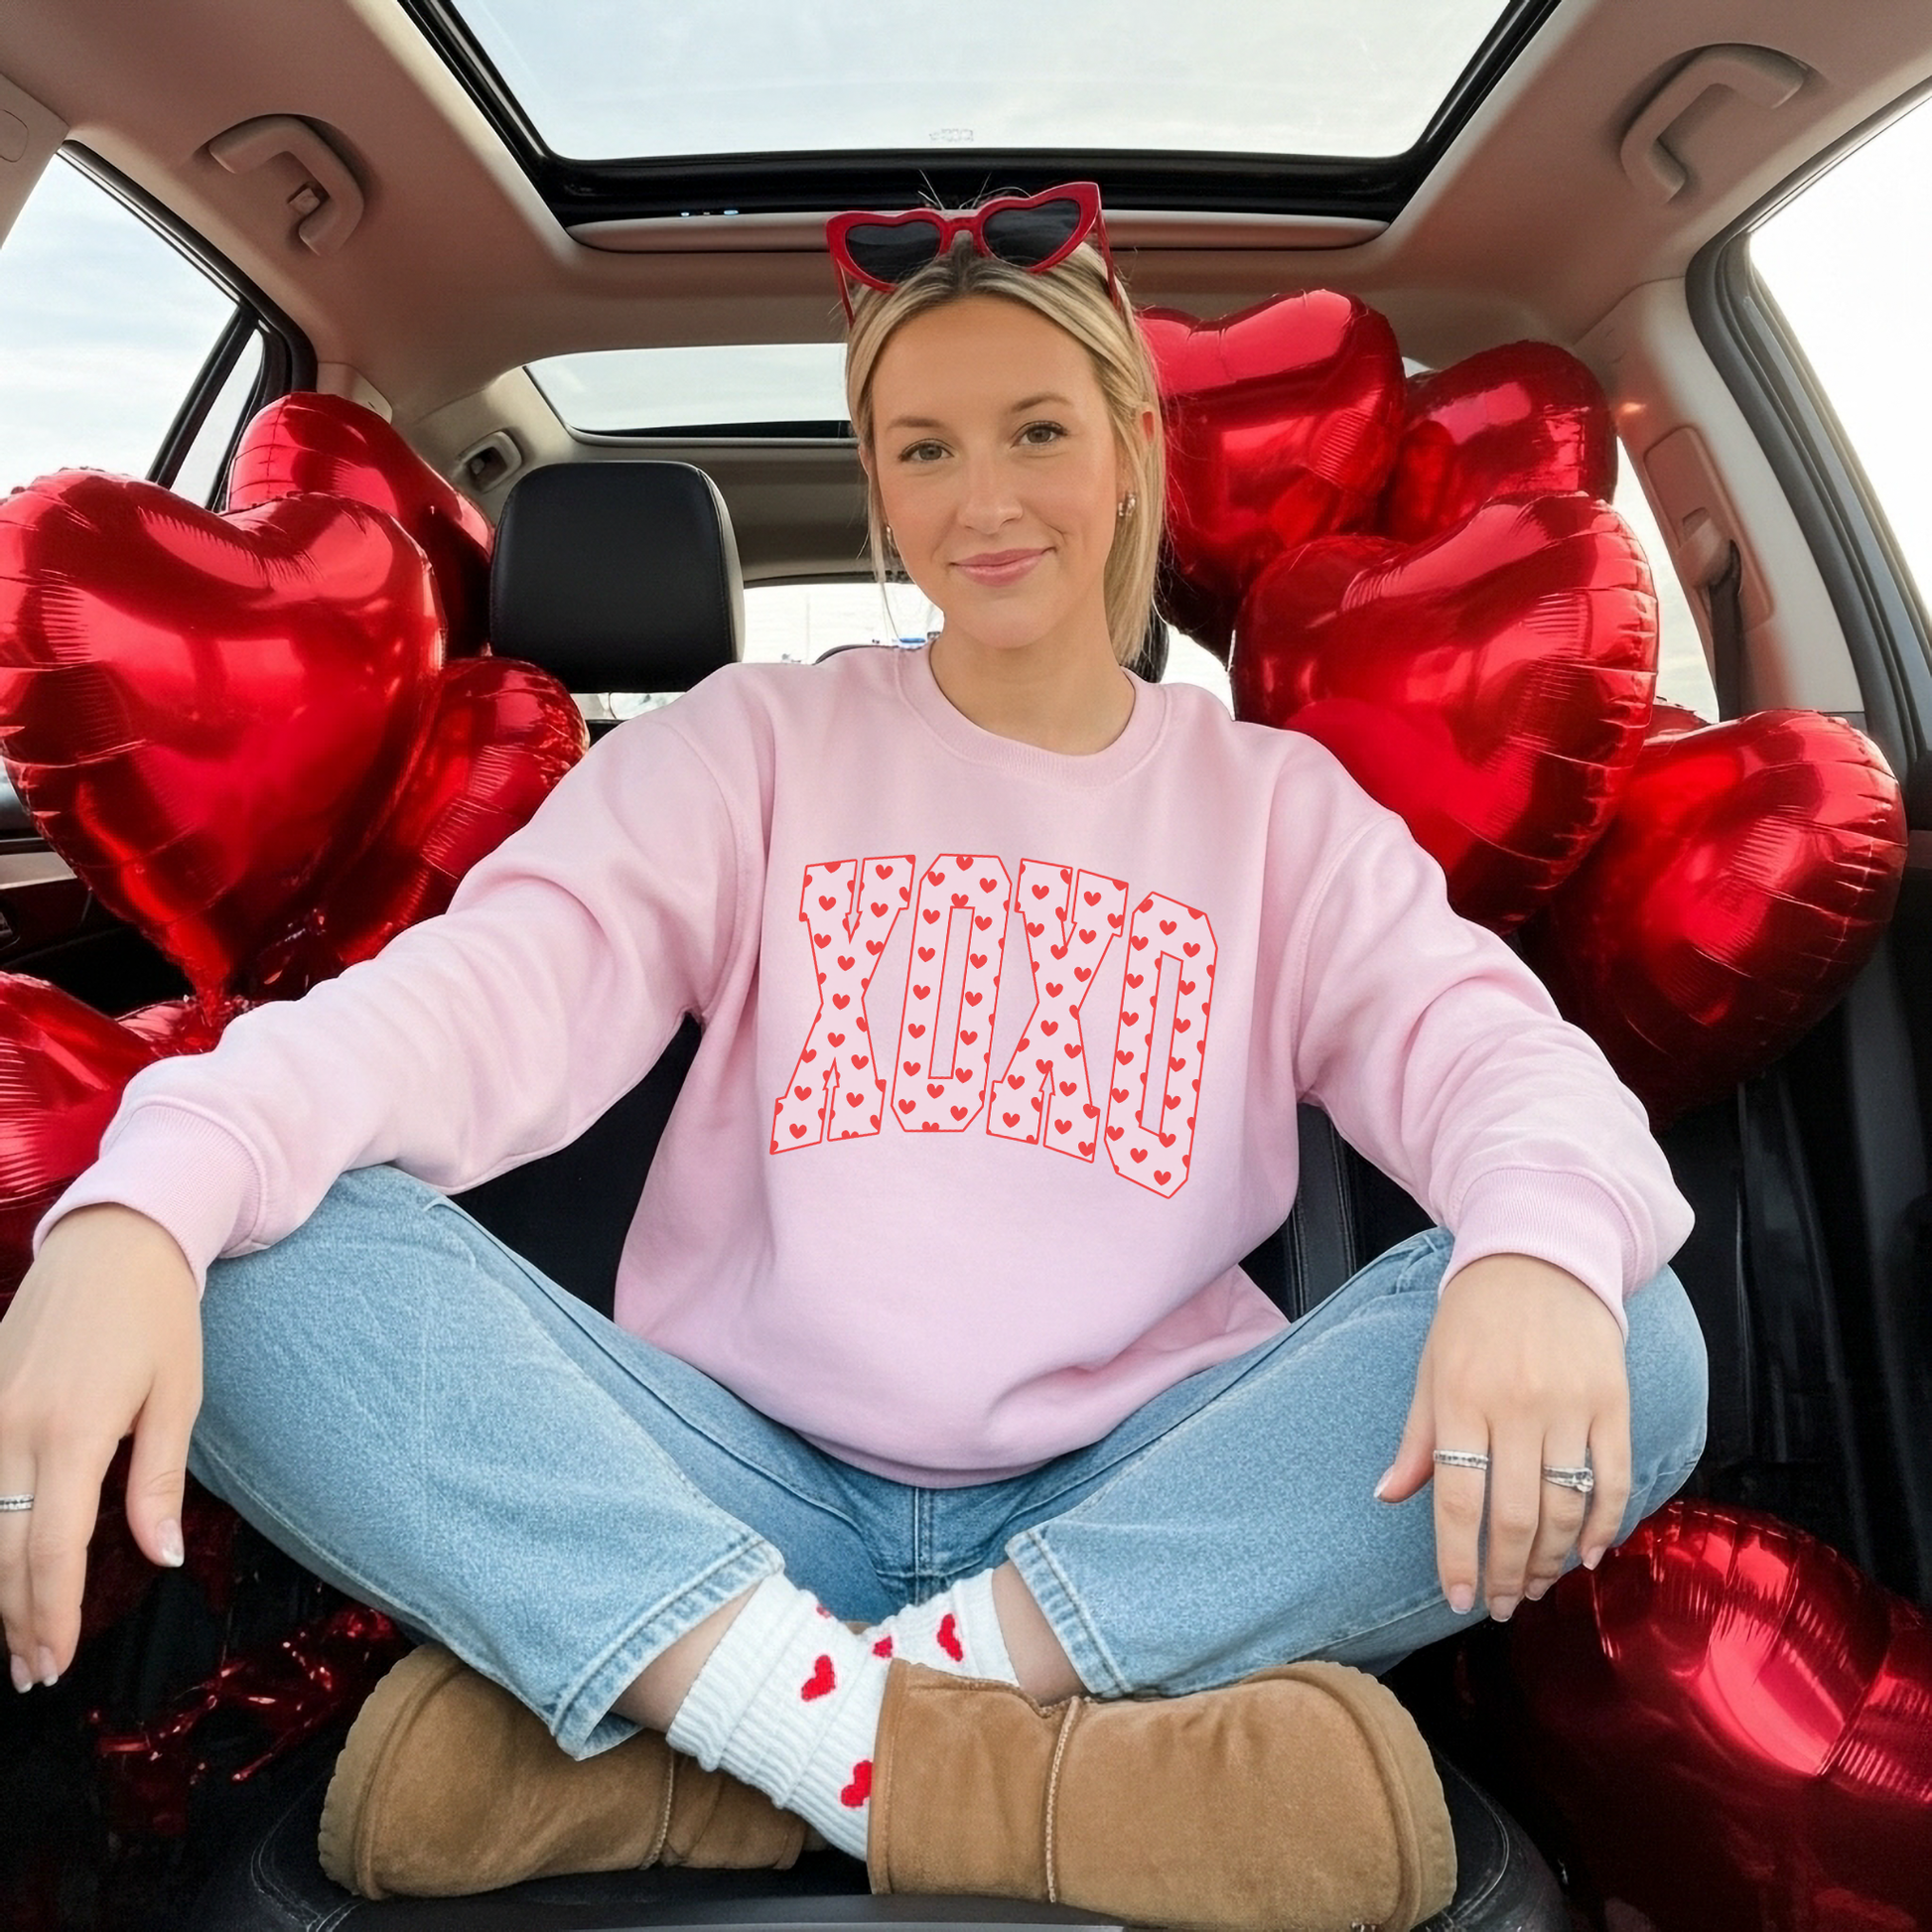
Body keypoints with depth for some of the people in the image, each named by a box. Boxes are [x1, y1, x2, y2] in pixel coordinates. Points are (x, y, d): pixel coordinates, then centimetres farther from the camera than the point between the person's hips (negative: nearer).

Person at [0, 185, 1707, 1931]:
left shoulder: (1275, 802, 10)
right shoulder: (760, 742, 8)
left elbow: (1475, 1036, -5)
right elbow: (494, 983, -8)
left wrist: (1542, 1238, -30)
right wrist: (140, 1202, -27)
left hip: (1139, 1520, 2)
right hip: (743, 1497, 0)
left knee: (1628, 1345, -24)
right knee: (270, 1251, -19)